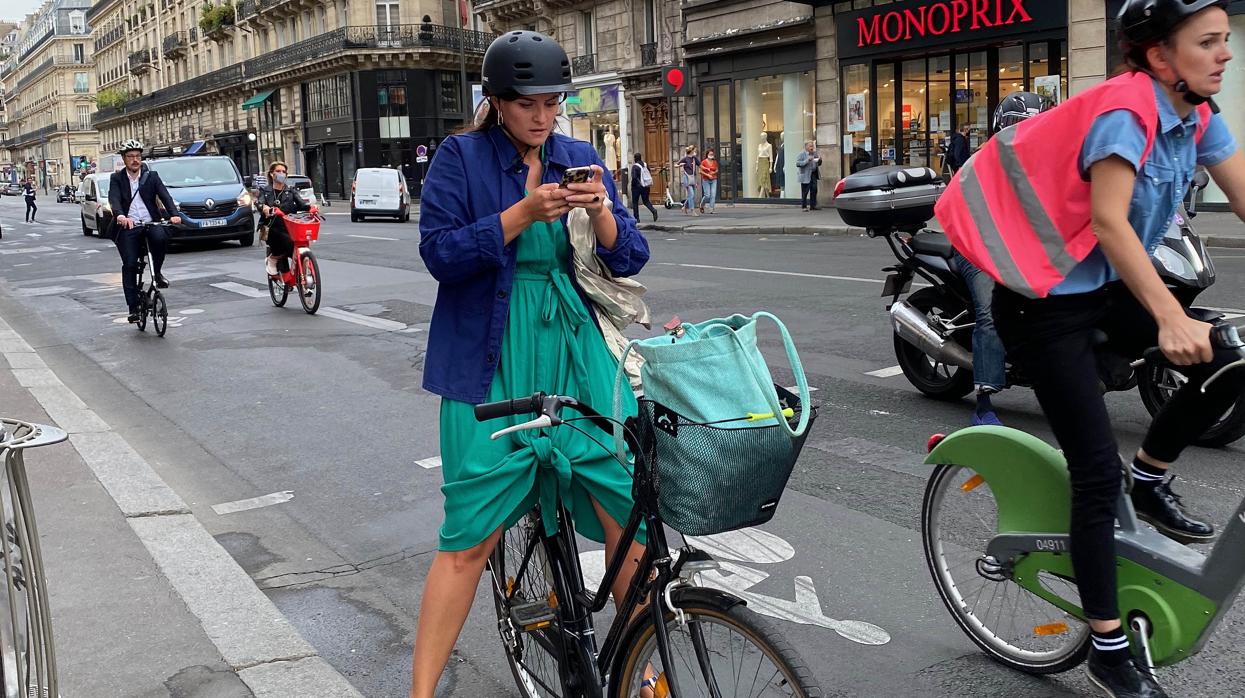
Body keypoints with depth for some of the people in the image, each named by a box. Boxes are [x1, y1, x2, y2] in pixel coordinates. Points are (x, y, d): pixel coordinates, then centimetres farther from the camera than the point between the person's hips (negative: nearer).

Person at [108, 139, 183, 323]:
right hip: (128, 227, 0)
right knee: (129, 265, -7)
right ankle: (133, 308, 0)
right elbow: (114, 199, -11)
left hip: (150, 223, 0)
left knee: (161, 237, -34)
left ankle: (157, 271, -8)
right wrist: (120, 215, -33)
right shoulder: (117, 178, 6)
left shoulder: (151, 176, 8)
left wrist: (174, 214, -25)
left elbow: (165, 195, -5)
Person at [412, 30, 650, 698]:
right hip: (491, 365, -3)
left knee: (629, 517, -1)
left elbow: (630, 259, 8)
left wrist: (599, 210, -12)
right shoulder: (460, 156, 2)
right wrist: (524, 212, -18)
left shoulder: (580, 157, 11)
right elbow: (439, 253, -9)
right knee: (470, 537, -5)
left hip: (577, 354, 3)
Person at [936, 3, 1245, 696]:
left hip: (1109, 287, 8)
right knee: (1098, 471, -8)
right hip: (1047, 300, -8)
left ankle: (1150, 478, 12)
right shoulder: (1126, 110, -21)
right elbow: (1109, 222, -31)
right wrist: (1171, 318, -41)